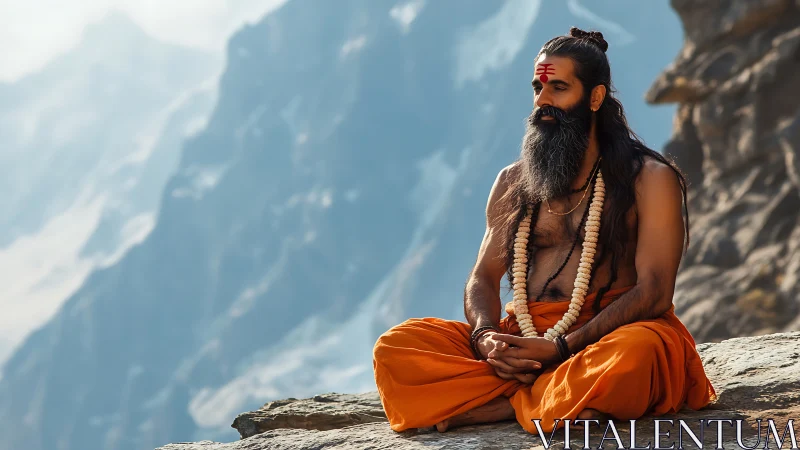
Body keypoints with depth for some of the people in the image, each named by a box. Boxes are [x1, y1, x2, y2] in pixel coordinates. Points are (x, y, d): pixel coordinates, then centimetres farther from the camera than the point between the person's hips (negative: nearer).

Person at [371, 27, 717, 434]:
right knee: (394, 349, -19)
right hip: (521, 340, 4)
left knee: (634, 356, -42)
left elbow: (654, 292, -8)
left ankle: (497, 406, -21)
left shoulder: (650, 179, 2)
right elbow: (483, 277, 14)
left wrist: (562, 348, -21)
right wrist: (485, 336, -12)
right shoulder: (512, 182, 18)